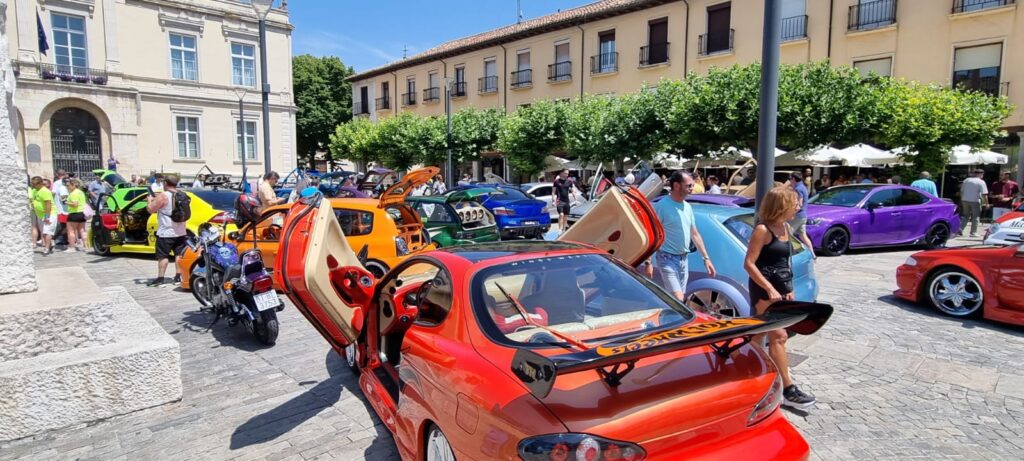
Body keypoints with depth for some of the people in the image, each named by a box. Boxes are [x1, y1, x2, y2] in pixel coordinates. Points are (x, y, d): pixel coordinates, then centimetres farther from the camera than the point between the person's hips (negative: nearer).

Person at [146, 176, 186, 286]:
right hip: (180, 232, 6)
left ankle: (160, 278, 2)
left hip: (166, 233, -6)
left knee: (163, 256, 0)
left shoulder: (163, 196, -13)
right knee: (179, 254, 8)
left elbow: (150, 209, -9)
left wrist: (150, 200, 9)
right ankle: (178, 277, 10)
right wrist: (156, 199, 26)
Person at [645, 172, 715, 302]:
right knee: (678, 300, -15)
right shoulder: (662, 206, -14)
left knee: (679, 299, 13)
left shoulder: (687, 207, 10)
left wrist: (706, 258, 13)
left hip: (683, 259, 8)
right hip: (667, 259, -8)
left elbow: (695, 235, 18)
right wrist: (648, 262, -20)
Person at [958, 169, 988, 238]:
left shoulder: (966, 180, 8)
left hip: (965, 200, 5)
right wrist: (986, 203, -6)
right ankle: (973, 232, 7)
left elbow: (961, 191, 13)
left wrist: (962, 199, 22)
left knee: (965, 216, 13)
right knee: (976, 217, 6)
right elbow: (984, 194, -13)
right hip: (975, 201, -5)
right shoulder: (981, 182, -8)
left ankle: (960, 230, 1)